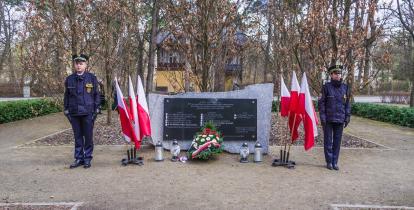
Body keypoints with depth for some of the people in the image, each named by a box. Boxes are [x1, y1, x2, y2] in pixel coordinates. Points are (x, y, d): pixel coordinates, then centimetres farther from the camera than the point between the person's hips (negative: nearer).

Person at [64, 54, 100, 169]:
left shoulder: (92, 78, 1)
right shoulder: (69, 79, 7)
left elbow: (96, 95, 3)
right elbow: (67, 96, 12)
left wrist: (96, 110, -2)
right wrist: (66, 110, 7)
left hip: (88, 113, -2)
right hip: (74, 113, 2)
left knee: (88, 137, 4)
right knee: (77, 137, 9)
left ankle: (87, 159, 15)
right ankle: (78, 158, 19)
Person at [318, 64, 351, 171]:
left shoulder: (345, 87, 7)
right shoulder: (326, 87, -3)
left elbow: (347, 103, 10)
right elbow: (321, 103, -4)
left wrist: (347, 117, 4)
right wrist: (322, 117, -10)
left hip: (340, 119, 3)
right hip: (328, 119, -3)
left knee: (337, 141, 8)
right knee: (328, 141, 5)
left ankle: (335, 162, 18)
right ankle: (329, 162, 15)